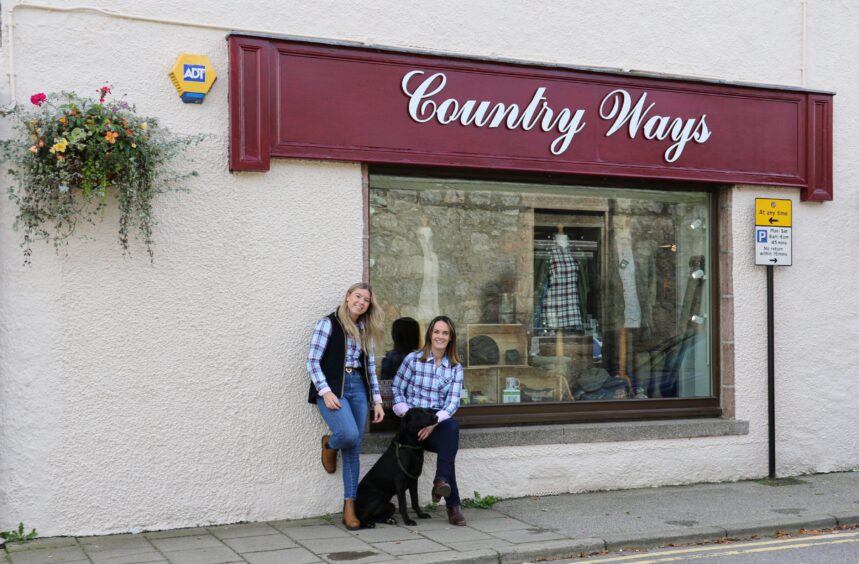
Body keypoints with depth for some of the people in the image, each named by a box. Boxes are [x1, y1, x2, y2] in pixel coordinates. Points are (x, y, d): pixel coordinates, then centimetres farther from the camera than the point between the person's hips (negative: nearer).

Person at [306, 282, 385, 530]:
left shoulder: (365, 330, 15)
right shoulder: (328, 324, -2)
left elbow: (370, 367, 16)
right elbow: (312, 362, -7)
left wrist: (377, 400, 9)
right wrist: (326, 392, -16)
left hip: (358, 388, 5)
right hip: (331, 388, -5)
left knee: (354, 450, 1)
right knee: (349, 434, -26)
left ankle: (349, 508, 8)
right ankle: (329, 444, 12)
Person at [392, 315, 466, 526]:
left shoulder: (455, 367, 9)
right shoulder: (413, 359, 2)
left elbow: (453, 401, -2)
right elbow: (396, 390, 6)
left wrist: (434, 421, -18)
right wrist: (406, 413, -10)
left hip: (441, 421, 2)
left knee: (452, 427, -36)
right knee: (449, 436, -32)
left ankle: (441, 480, -36)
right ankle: (453, 504, -30)